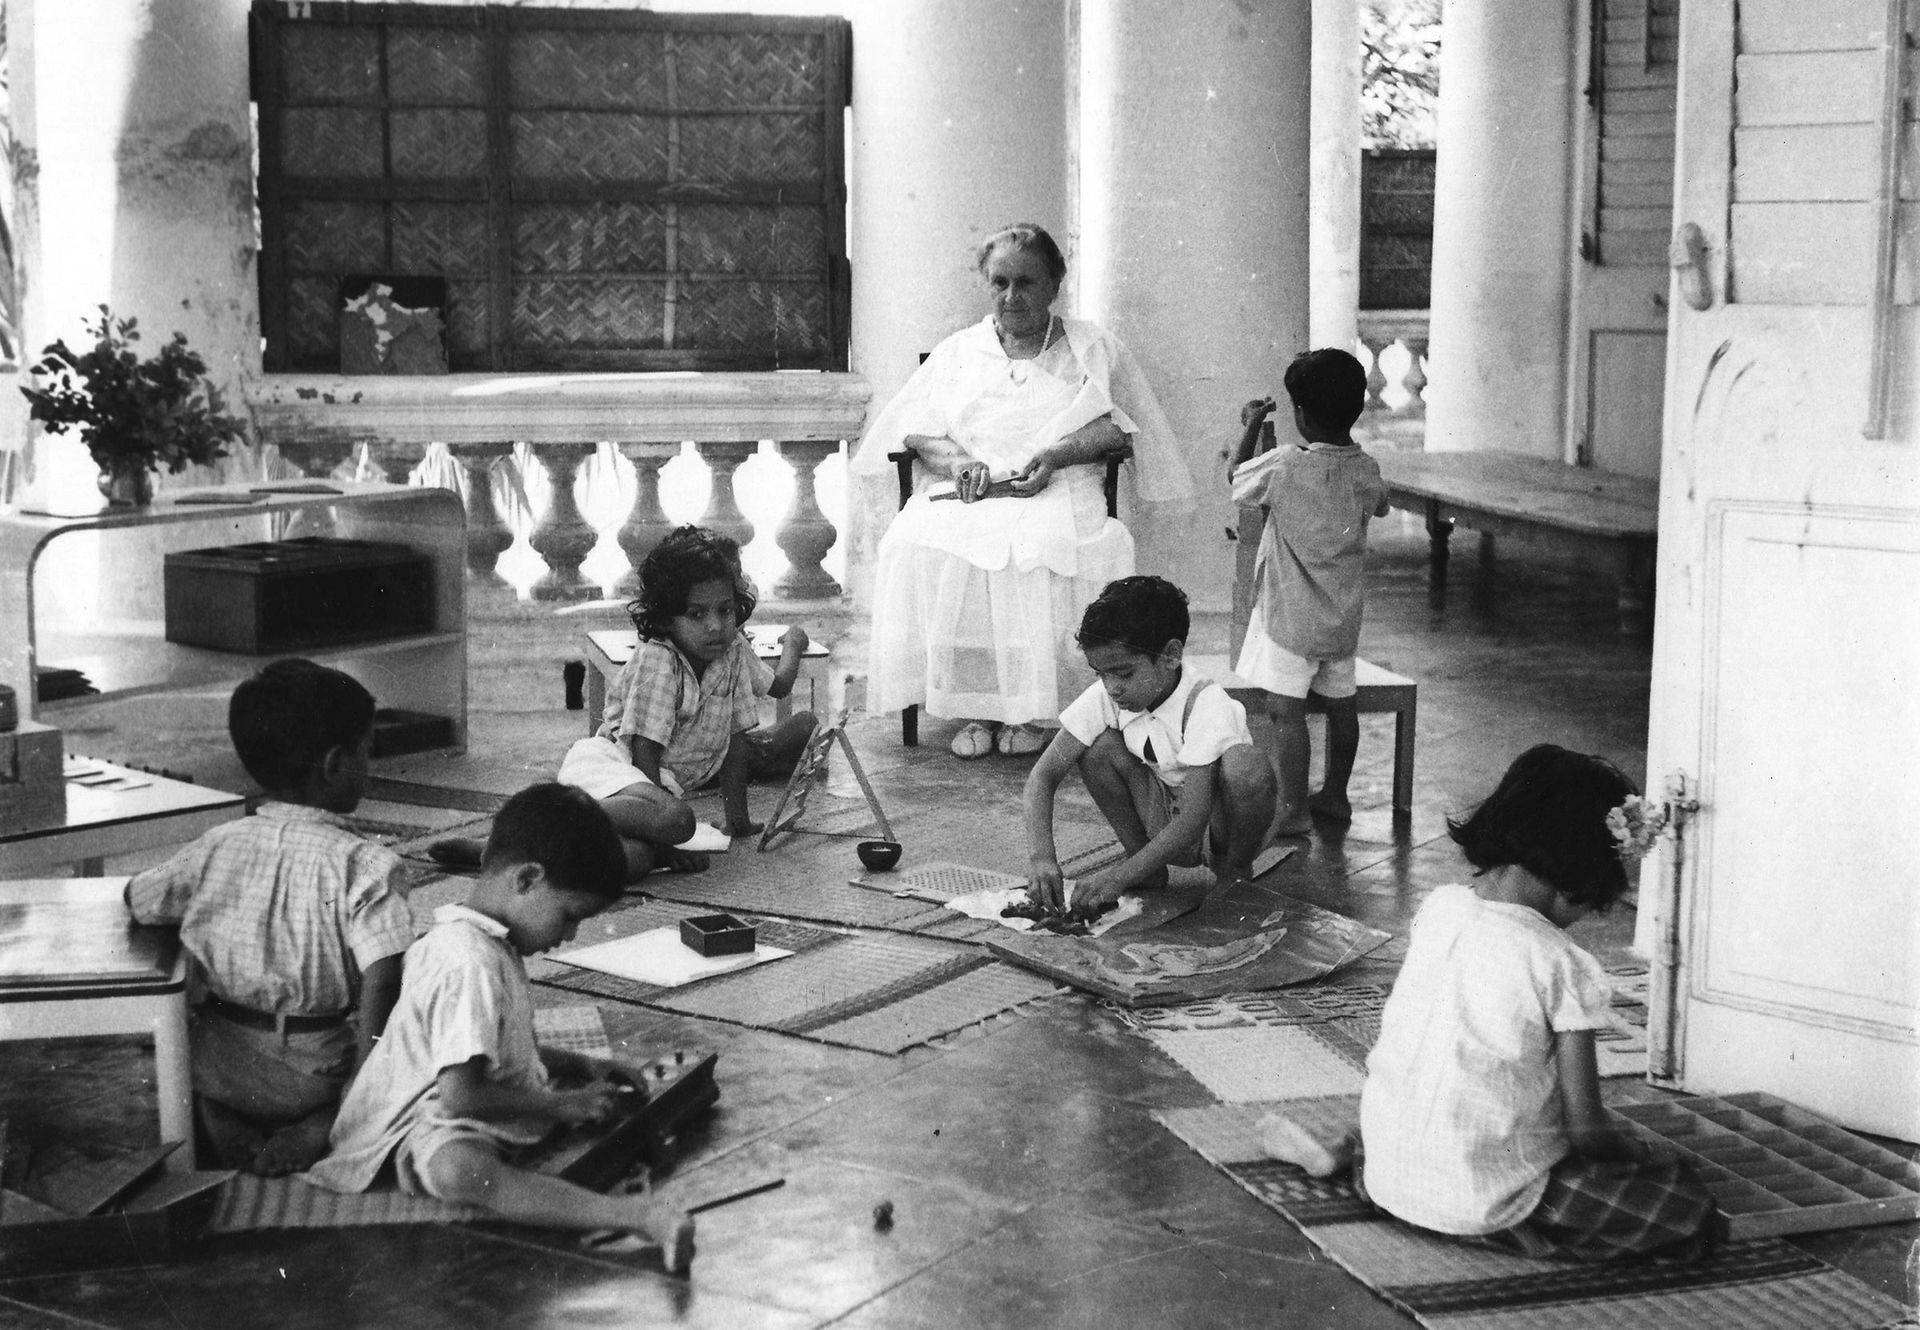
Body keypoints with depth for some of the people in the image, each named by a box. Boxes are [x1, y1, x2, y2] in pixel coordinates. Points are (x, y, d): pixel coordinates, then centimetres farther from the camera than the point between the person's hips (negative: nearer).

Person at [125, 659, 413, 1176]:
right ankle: (317, 1129, 2)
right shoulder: (365, 864, -16)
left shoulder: (218, 845, -3)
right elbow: (381, 980, -24)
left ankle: (219, 1123, 14)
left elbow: (137, 897, 11)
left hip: (218, 1072, 5)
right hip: (313, 1075, -5)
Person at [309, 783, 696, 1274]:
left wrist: (579, 1066, 12)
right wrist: (560, 1106, -16)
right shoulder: (471, 965, -23)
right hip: (434, 1129, -12)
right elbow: (461, 1096, -28)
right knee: (460, 1172, -44)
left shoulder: (492, 943, 9)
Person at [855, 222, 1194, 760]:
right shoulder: (957, 352, 24)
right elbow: (912, 429, 13)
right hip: (963, 493, 2)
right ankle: (971, 708, -26)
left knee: (1042, 548, -39)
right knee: (920, 547, -33)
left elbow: (1114, 428, 4)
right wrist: (957, 461, -9)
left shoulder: (1093, 348, 17)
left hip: (1058, 493, -2)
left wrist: (1055, 455, -14)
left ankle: (1029, 708, -28)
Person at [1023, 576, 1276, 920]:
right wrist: (1040, 854, -34)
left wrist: (1120, 875, -44)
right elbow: (1044, 775, -16)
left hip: (1218, 824, -4)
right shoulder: (1105, 698, -14)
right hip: (1163, 821, 4)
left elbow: (1193, 820, -35)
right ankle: (1144, 864, -3)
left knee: (1245, 765, -36)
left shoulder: (1207, 706, -28)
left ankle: (1235, 873, -8)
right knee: (1098, 746, -20)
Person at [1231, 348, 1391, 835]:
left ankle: (1294, 809, -5)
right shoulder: (1367, 471, -3)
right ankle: (1336, 795, 27)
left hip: (1290, 616, -6)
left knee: (1286, 710, -4)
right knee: (1340, 703, 16)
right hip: (1343, 616, 6)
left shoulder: (1286, 466, -18)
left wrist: (1251, 425, 15)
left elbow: (1237, 478, 1)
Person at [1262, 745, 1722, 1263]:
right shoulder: (1567, 968, -18)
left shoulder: (1437, 906, -2)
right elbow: (1585, 1129, -15)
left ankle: (1345, 1152, 14)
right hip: (1483, 1203, -8)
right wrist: (1636, 1153, 6)